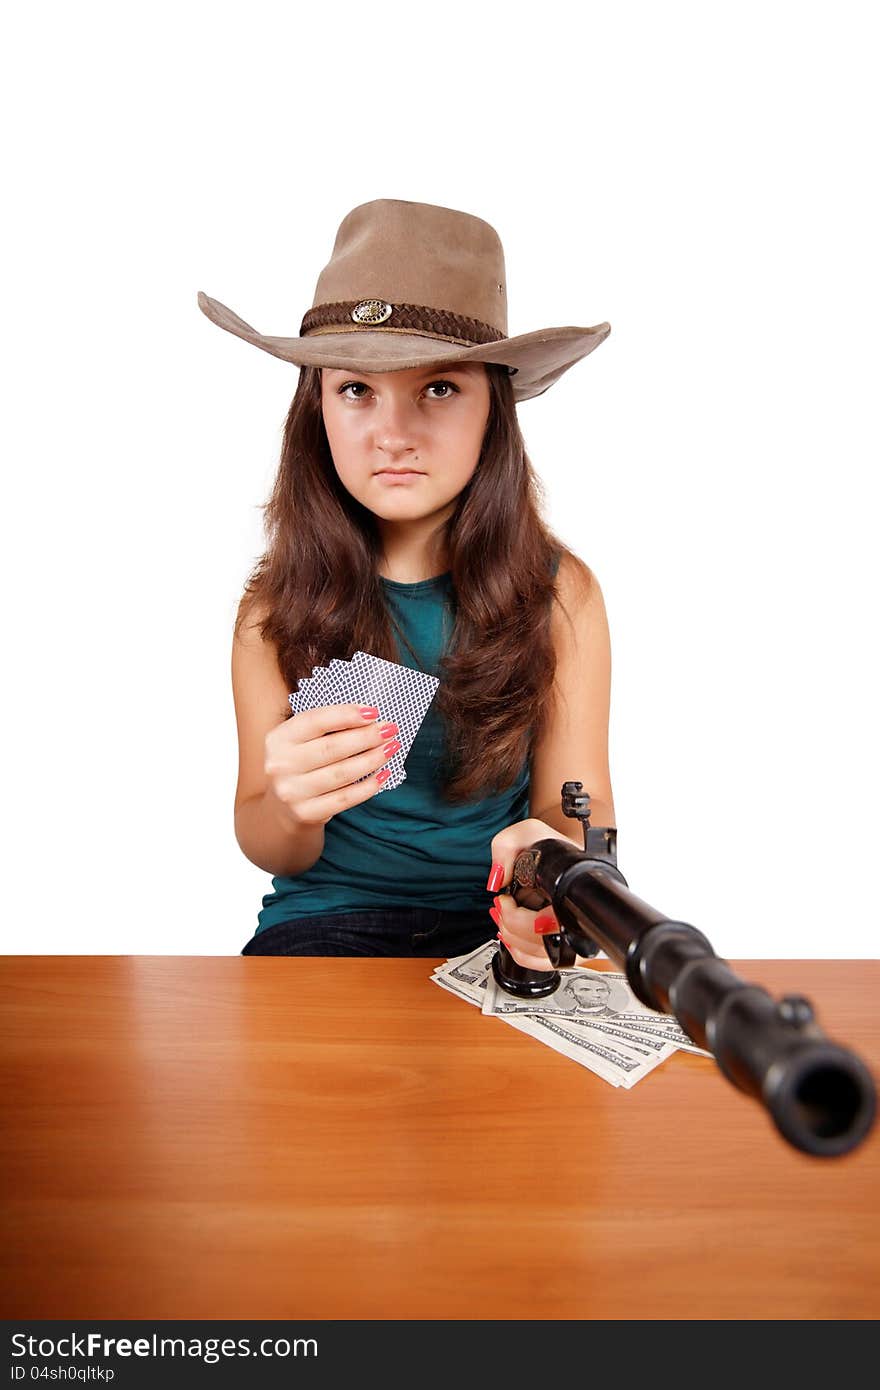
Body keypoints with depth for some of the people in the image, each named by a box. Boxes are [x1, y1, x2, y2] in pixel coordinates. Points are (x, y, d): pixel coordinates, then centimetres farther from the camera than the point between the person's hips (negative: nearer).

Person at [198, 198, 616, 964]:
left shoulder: (561, 592, -4)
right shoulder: (274, 601, -2)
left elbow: (578, 808, -2)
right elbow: (262, 845, 1)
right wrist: (290, 810, -24)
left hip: (498, 927, 0)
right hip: (325, 919, 1)